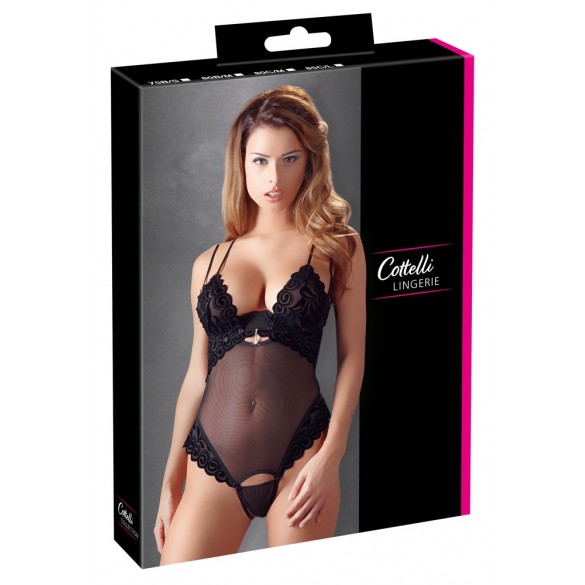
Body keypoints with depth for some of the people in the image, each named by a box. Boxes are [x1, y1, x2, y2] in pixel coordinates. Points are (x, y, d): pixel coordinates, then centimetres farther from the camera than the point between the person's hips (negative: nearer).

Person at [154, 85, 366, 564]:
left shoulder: (336, 247, 8)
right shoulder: (209, 264, 14)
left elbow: (352, 356, 2)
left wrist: (330, 456, -9)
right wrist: (170, 483, 15)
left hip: (299, 460, -2)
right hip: (213, 461, 2)